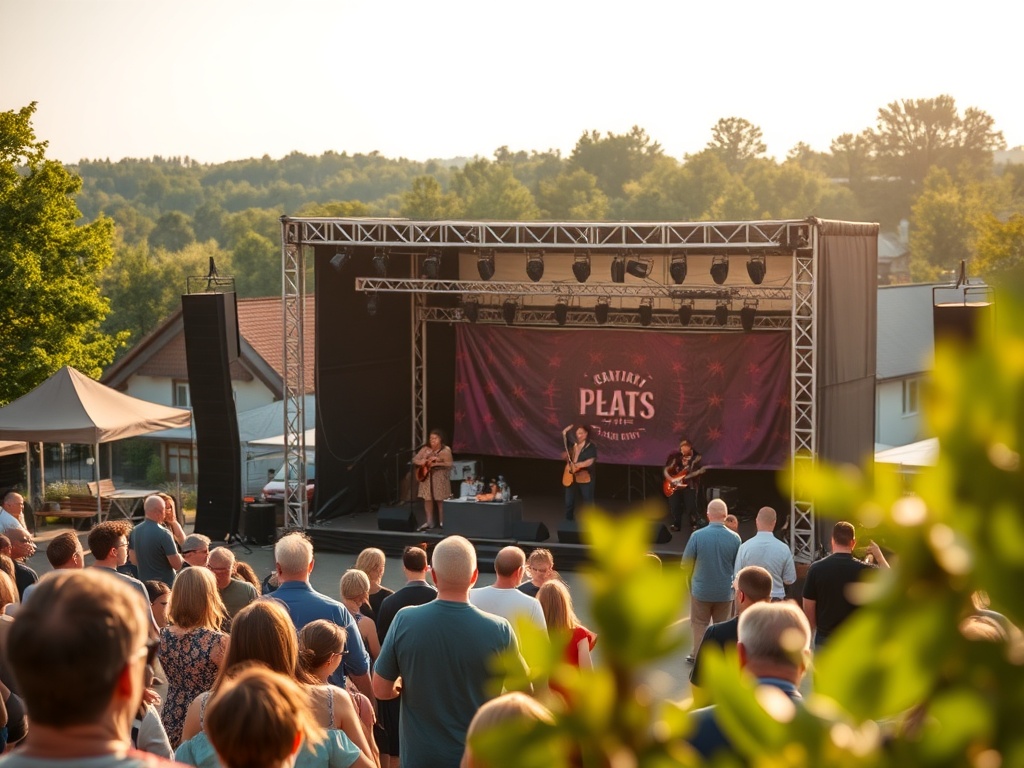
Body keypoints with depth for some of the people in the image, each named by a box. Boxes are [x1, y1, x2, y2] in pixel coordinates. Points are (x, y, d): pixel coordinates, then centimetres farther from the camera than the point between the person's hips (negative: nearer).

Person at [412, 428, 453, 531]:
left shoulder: (445, 450, -5)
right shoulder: (425, 449, 8)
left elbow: (450, 464, -15)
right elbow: (414, 460, 9)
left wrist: (436, 463, -25)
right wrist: (421, 462, -12)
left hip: (440, 478, -4)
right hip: (426, 476, 5)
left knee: (440, 500, -3)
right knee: (427, 499, 3)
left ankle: (442, 522, 7)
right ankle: (430, 522, 11)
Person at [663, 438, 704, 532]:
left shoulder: (696, 457, 0)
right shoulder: (675, 456, 5)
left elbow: (702, 469, -8)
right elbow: (665, 470, 5)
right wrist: (671, 480, -9)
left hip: (690, 486, -2)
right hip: (675, 486, 2)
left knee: (690, 506, -11)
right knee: (674, 507, 1)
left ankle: (694, 525, 3)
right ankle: (676, 525, 17)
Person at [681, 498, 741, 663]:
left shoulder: (697, 536, -18)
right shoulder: (734, 538, -13)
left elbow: (686, 563, -8)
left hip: (701, 589, -1)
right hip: (725, 591, 1)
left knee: (699, 624, 16)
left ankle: (697, 656, 22)